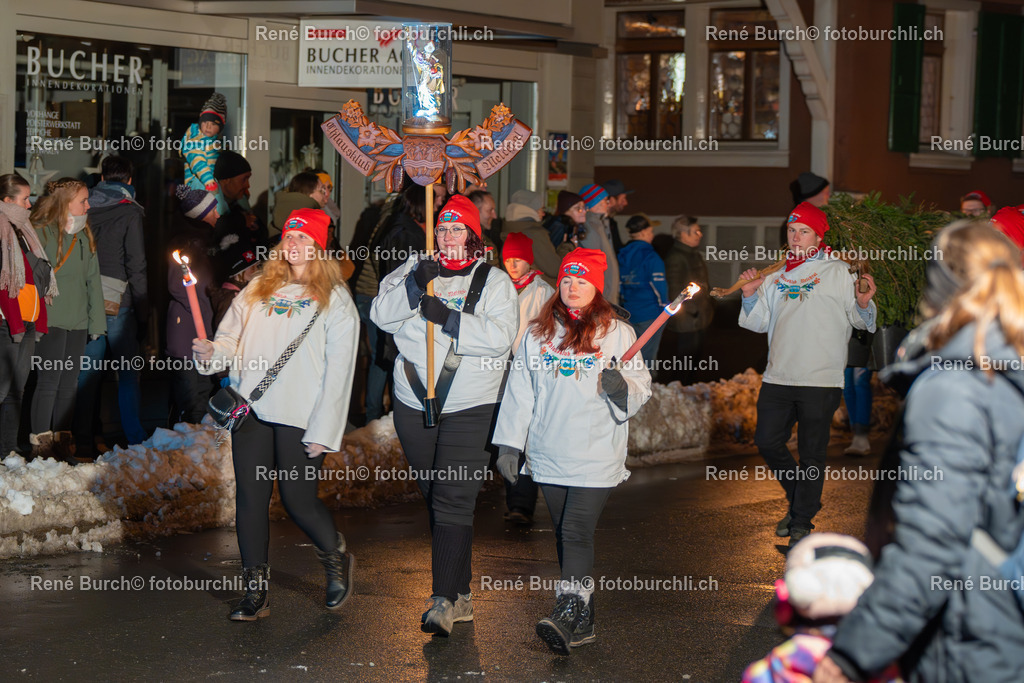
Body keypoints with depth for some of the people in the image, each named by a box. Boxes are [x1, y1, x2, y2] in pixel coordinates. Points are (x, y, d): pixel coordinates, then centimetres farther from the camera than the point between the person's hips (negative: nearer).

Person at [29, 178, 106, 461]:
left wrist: (97, 321, 14)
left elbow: (93, 280, 18)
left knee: (69, 382, 7)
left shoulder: (84, 236, 15)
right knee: (49, 379, -7)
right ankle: (41, 442, 0)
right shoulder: (42, 233, -7)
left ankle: (62, 440, 13)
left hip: (77, 321, 7)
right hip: (50, 321, -7)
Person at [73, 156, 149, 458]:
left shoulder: (86, 209, 6)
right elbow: (136, 265, -8)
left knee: (88, 370, 8)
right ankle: (134, 439, 2)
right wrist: (143, 310, -2)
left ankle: (83, 441, 8)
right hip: (118, 301, -4)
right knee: (128, 371, 3)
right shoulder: (130, 212, -5)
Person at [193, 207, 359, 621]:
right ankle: (255, 593, 9)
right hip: (251, 408, 4)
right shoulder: (258, 290, 15)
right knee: (250, 499, 1)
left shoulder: (335, 300, 2)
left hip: (299, 416, -4)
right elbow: (231, 340, 14)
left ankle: (336, 558, 27)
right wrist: (211, 354, -10)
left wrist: (323, 431, -9)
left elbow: (338, 369, -3)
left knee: (298, 501, -2)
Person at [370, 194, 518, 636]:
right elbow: (381, 315, -3)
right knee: (434, 502, 11)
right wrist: (416, 286, -18)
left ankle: (444, 600, -18)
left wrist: (447, 318, -20)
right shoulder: (414, 271, 11)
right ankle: (461, 596, 23)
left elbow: (500, 337, -12)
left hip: (471, 407, -4)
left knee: (453, 502, -14)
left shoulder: (494, 281, 3)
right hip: (414, 404, 4)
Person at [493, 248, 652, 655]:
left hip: (597, 456, -4)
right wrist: (509, 443, 8)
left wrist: (622, 387, -19)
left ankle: (566, 616, -22)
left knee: (577, 532, -14)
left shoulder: (617, 333, 3)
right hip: (549, 454, 4)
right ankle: (583, 621, 15)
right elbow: (519, 391, 12)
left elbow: (642, 390, 3)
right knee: (565, 535, 7)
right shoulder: (537, 334, 11)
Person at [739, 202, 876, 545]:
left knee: (812, 454, 1)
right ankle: (798, 499, 30)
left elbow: (861, 321, 0)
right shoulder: (777, 276, 14)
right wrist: (750, 296, 1)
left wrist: (864, 303, -21)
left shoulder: (839, 272, 1)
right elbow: (759, 323, 17)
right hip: (778, 376, 5)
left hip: (821, 379, -5)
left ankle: (802, 523, 13)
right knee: (767, 441, 7)